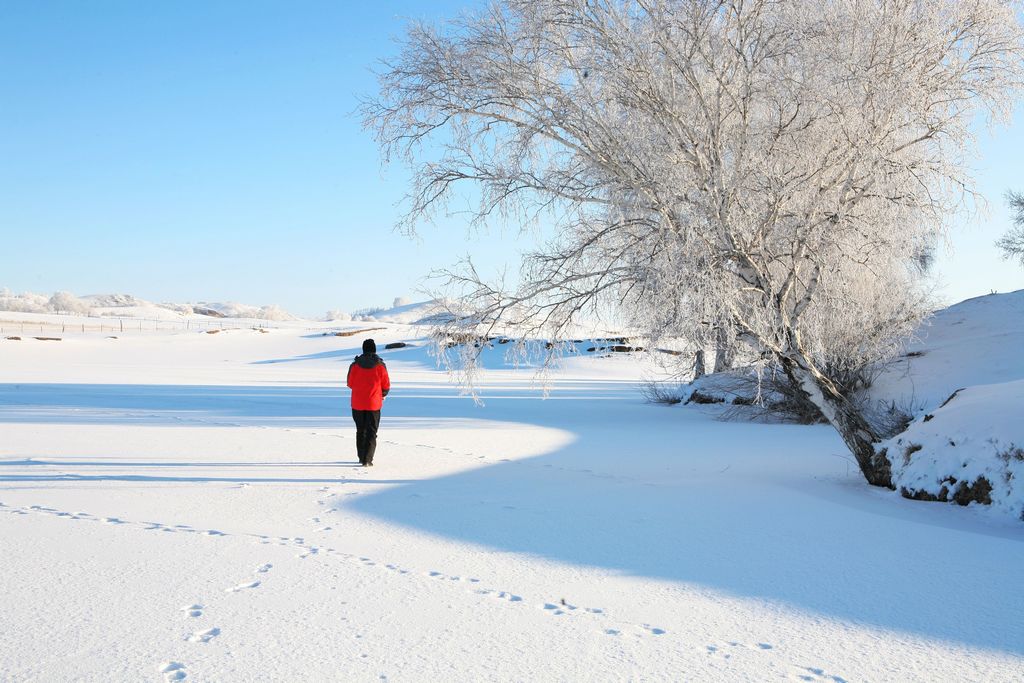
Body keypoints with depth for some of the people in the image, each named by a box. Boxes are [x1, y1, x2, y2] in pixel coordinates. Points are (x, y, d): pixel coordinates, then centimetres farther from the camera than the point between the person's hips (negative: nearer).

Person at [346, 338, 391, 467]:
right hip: (374, 403, -1)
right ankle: (367, 460, -8)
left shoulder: (355, 364, -5)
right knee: (371, 432, 3)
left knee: (360, 431, 16)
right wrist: (382, 394, 20)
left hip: (357, 403, 2)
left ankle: (362, 457, 22)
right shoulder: (380, 365, -7)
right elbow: (386, 386, -1)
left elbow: (350, 383, 3)